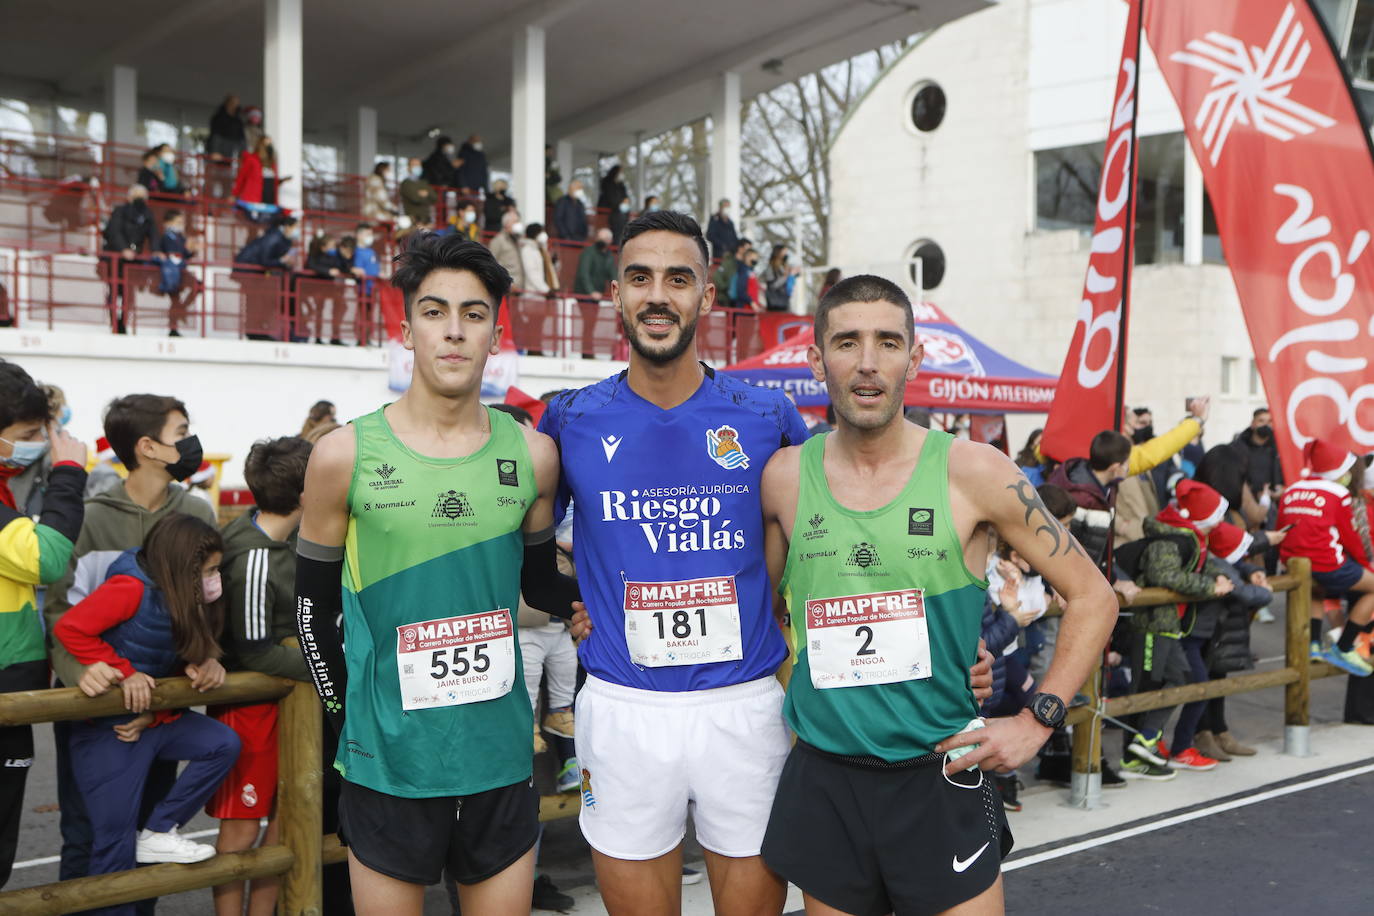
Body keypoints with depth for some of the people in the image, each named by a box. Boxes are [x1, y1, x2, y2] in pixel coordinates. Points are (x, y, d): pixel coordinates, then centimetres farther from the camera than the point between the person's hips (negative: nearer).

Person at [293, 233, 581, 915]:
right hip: (388, 763, -2)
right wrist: (346, 715, 2)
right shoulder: (345, 455, -6)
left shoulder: (531, 454, -1)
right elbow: (314, 607, 4)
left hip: (501, 758, 2)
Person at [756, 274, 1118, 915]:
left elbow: (1092, 597, 0)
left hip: (940, 780, -2)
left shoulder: (972, 471, -7)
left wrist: (1035, 722, -6)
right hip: (822, 782, 2)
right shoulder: (785, 477, -1)